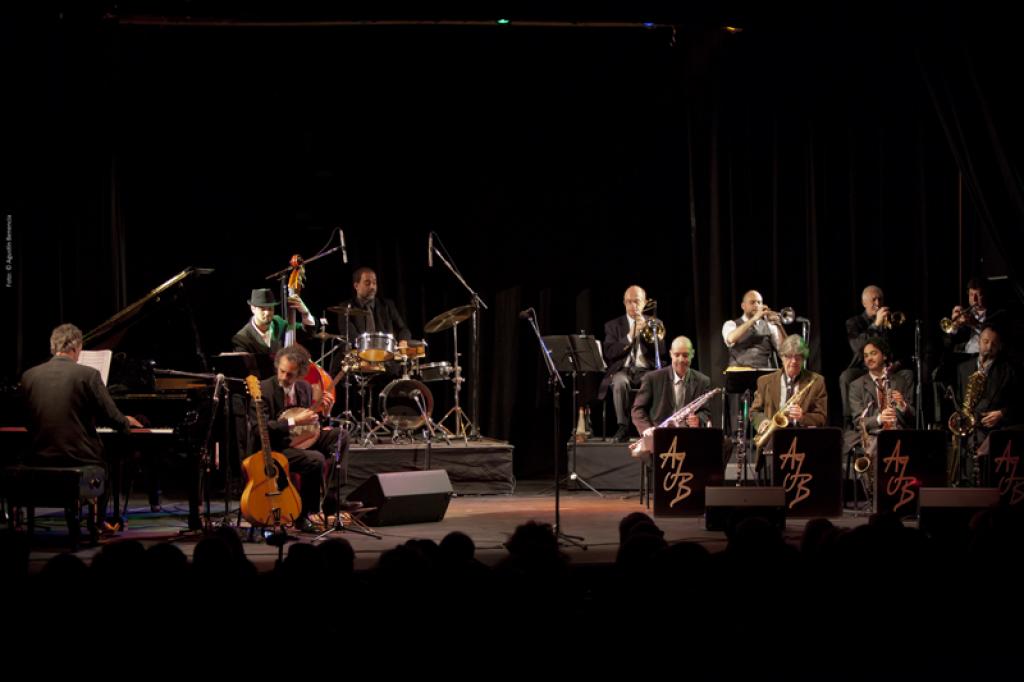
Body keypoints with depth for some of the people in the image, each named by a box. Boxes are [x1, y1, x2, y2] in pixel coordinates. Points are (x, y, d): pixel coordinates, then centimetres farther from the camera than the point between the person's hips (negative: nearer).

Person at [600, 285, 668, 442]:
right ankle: (623, 428, -30)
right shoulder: (613, 325, 13)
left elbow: (662, 351, 6)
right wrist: (630, 337, -8)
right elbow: (609, 353, 0)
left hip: (646, 370, 0)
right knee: (619, 382, -37)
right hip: (623, 370, 0)